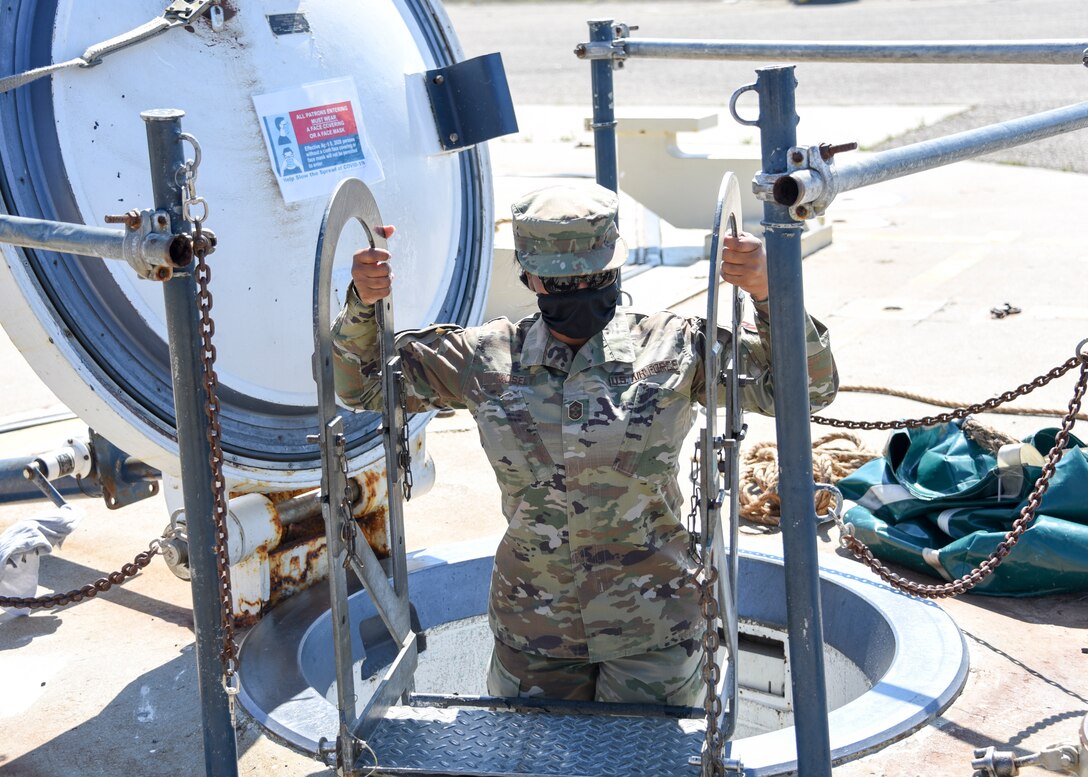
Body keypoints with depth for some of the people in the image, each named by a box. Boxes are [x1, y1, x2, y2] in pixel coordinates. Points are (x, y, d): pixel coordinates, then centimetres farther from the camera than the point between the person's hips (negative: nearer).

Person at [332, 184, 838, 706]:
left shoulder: (675, 350, -5)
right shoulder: (486, 359, -1)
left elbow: (809, 386, -8)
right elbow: (362, 382, 8)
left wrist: (766, 292, -24)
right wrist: (363, 303, -11)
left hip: (651, 627, -2)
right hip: (533, 631, 2)